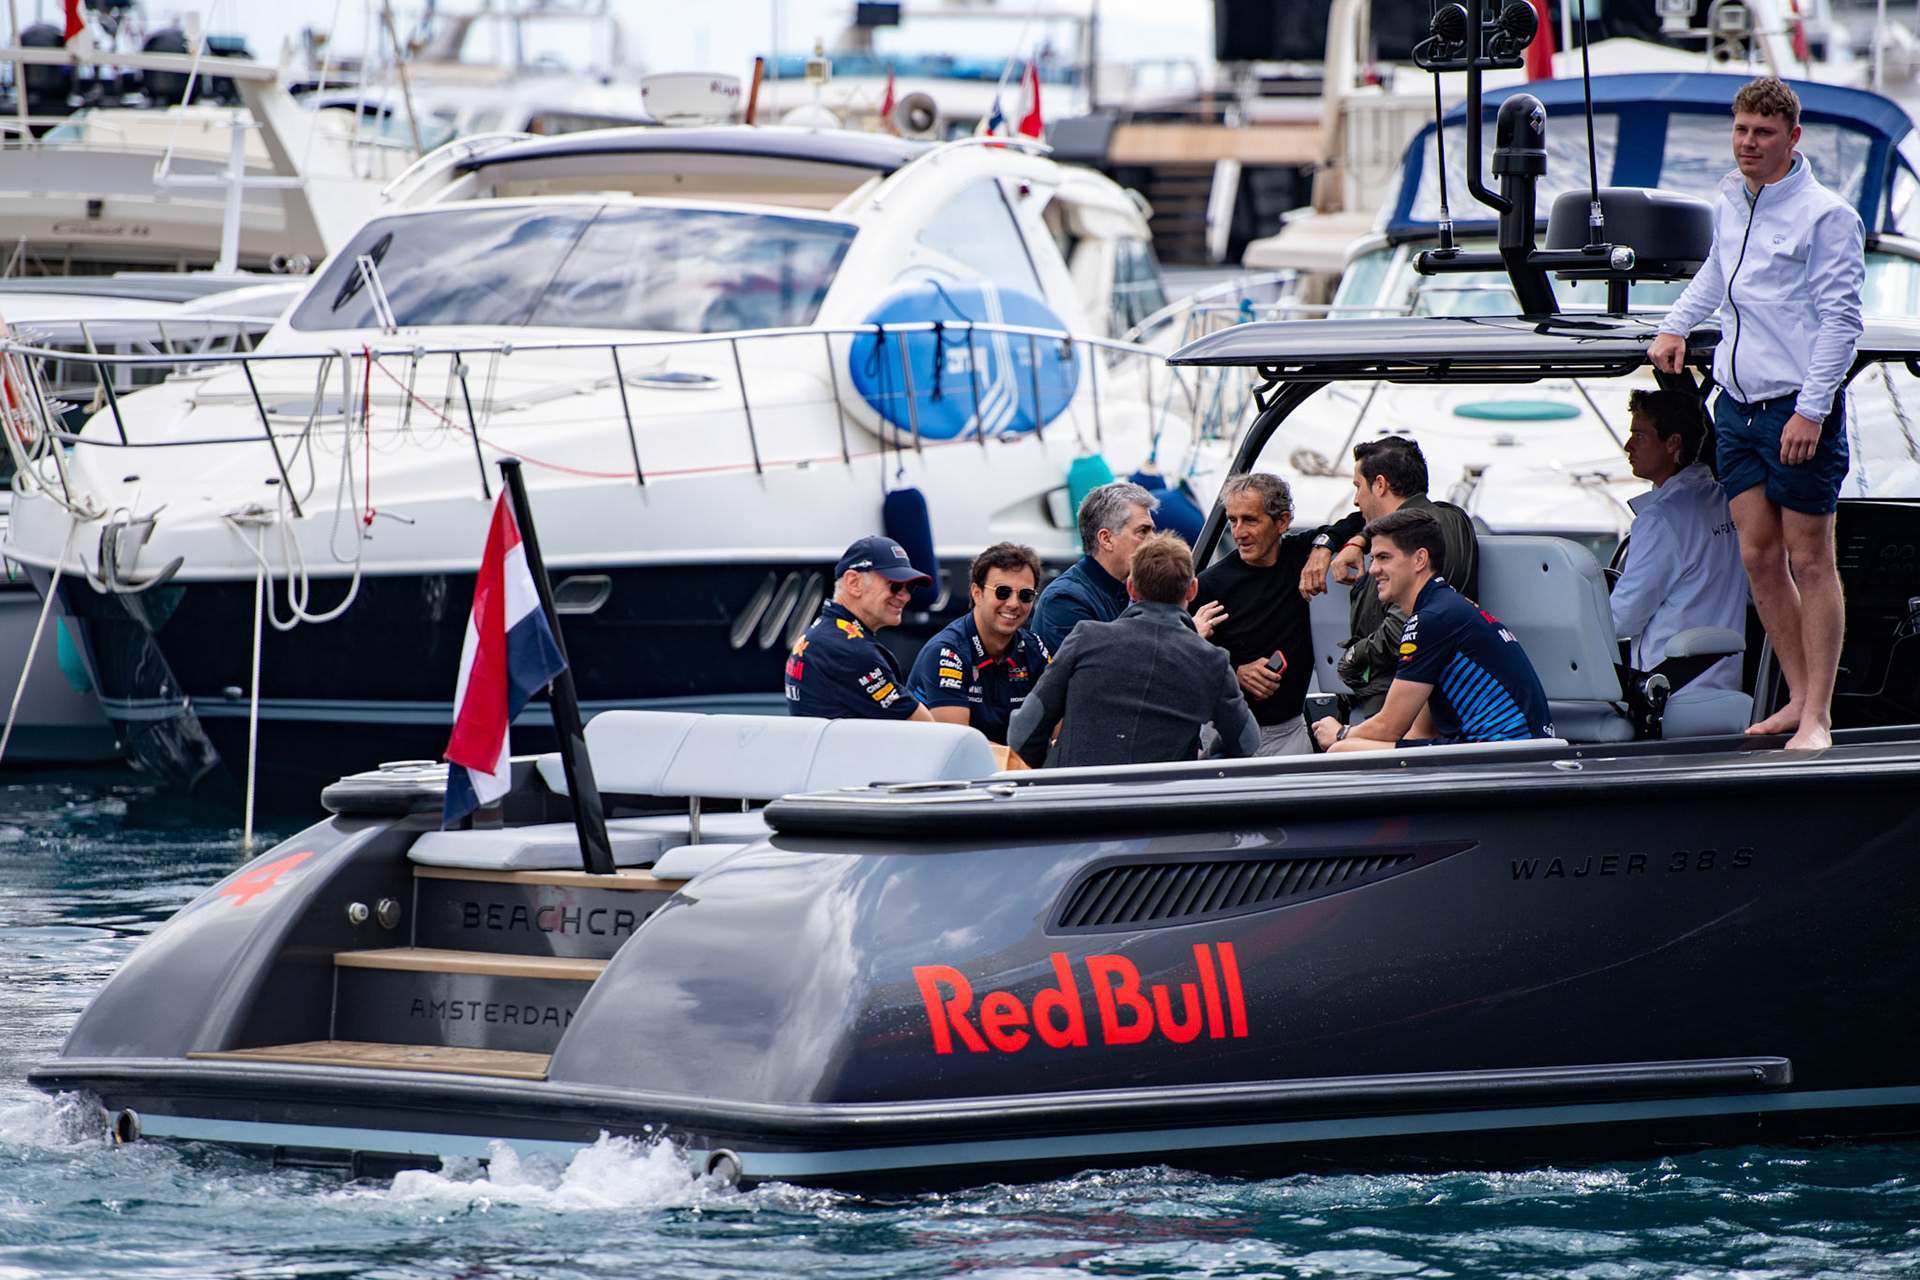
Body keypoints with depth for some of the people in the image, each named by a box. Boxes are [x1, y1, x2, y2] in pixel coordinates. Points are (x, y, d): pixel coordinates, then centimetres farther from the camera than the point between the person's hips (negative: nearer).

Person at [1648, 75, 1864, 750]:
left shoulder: (1826, 215, -10)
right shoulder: (1730, 202, 11)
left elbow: (1840, 319, -13)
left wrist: (1811, 412, -18)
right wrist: (1676, 324, 18)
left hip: (1797, 408, -7)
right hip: (1737, 404, 7)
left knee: (1809, 560, -3)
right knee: (1758, 555, 6)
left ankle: (1817, 716, -1)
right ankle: (1798, 697, 15)